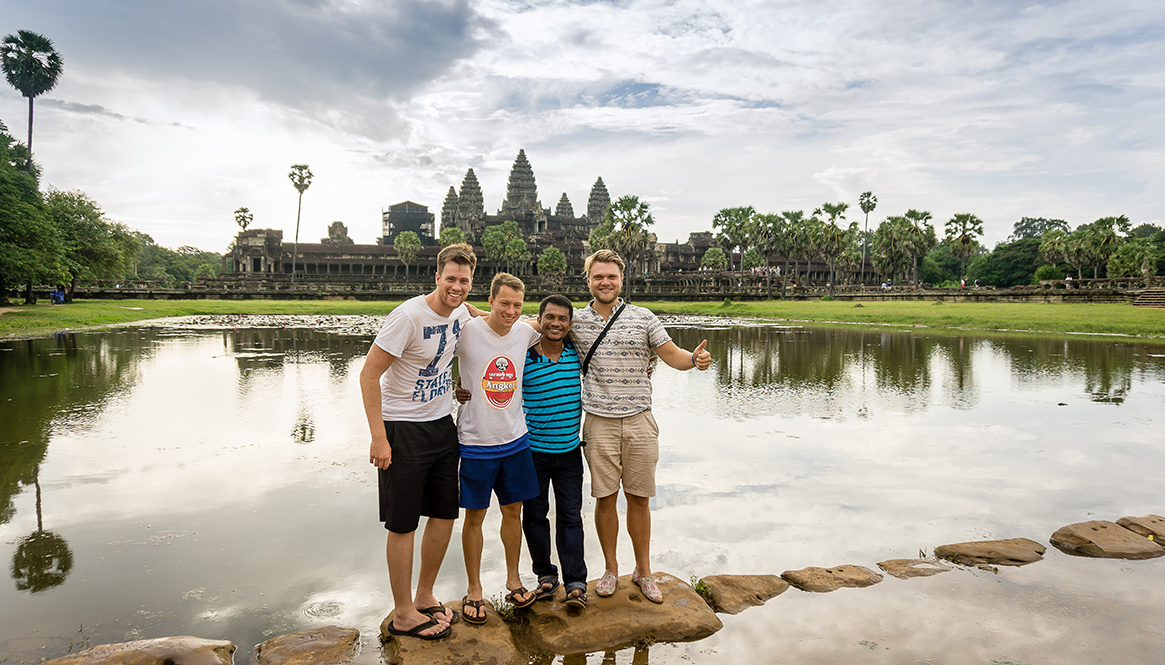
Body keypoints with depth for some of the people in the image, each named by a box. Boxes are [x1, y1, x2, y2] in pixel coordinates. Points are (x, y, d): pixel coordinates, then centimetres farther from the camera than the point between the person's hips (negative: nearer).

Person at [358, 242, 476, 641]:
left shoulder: (461, 313, 1)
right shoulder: (409, 316, -19)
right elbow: (369, 375, -18)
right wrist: (378, 438, -20)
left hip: (442, 425, 7)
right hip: (403, 429, -7)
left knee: (445, 515, 12)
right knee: (403, 524, 1)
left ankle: (425, 597, 31)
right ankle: (403, 614, 18)